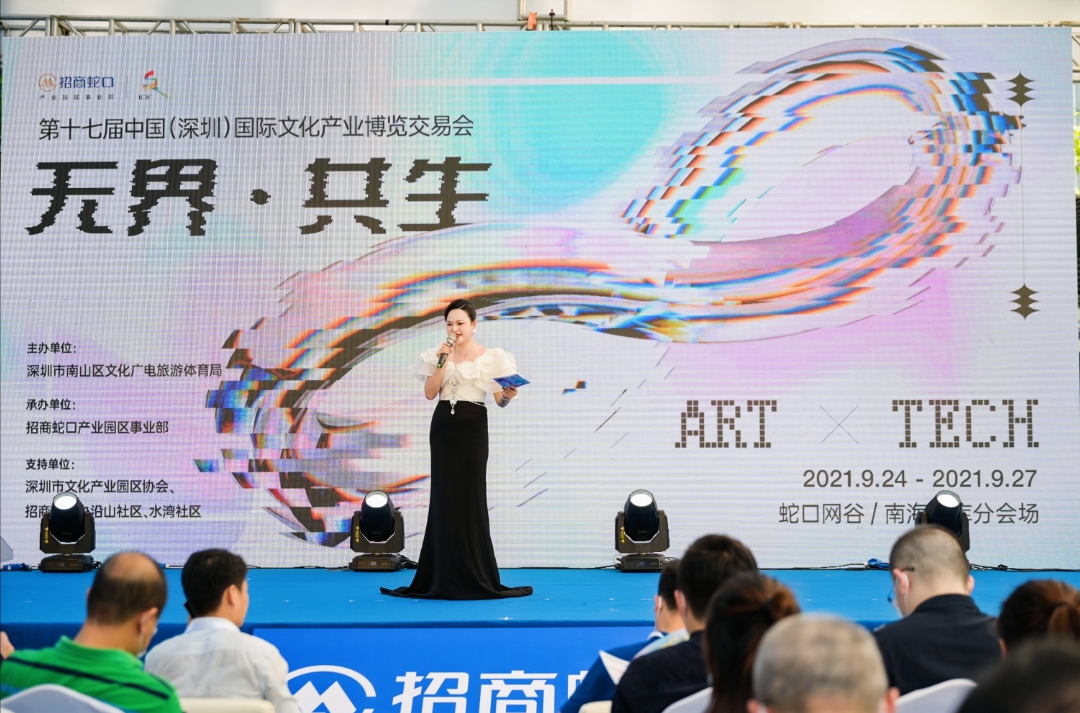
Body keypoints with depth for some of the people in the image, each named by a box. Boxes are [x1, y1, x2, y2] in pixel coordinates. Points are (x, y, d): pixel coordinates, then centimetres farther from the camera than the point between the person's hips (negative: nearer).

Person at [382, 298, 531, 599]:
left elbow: (499, 400, -2)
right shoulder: (439, 355, 9)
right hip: (443, 427, 3)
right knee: (444, 498, 3)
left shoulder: (490, 357, 2)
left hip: (472, 428, -3)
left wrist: (507, 396, -24)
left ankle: (476, 579, 0)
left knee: (471, 498, -5)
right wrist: (442, 362, -10)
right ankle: (444, 578, 7)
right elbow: (430, 393, -1)